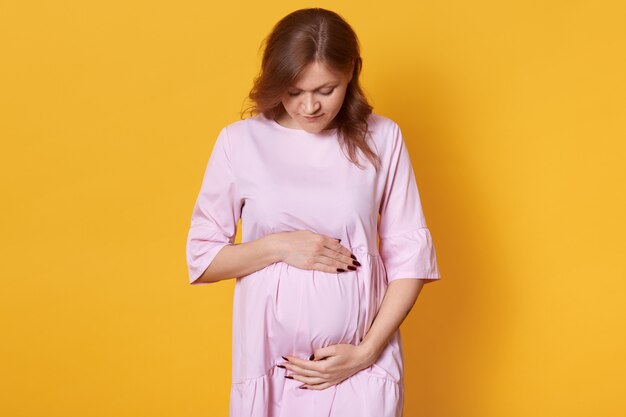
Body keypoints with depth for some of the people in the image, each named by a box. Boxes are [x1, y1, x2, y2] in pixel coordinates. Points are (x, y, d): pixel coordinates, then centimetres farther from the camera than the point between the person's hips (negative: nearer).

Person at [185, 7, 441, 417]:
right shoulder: (241, 141, -3)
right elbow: (202, 257, 1)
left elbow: (410, 257, -1)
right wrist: (279, 246, -14)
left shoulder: (381, 138, -3)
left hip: (362, 366, 0)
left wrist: (365, 352, -9)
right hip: (269, 364, 0)